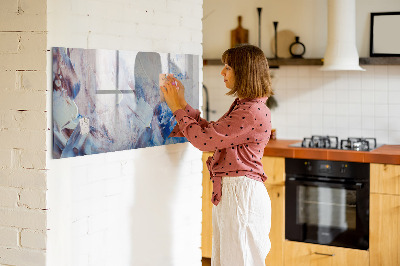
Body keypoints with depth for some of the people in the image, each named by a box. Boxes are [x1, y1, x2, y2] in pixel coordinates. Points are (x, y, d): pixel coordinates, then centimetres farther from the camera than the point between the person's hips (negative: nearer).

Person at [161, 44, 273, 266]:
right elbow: (210, 131, 16)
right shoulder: (242, 106, 14)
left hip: (241, 193, -10)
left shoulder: (253, 112, -19)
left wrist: (177, 108, -8)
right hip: (228, 192, 10)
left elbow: (204, 139, -19)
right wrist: (182, 103, 13)